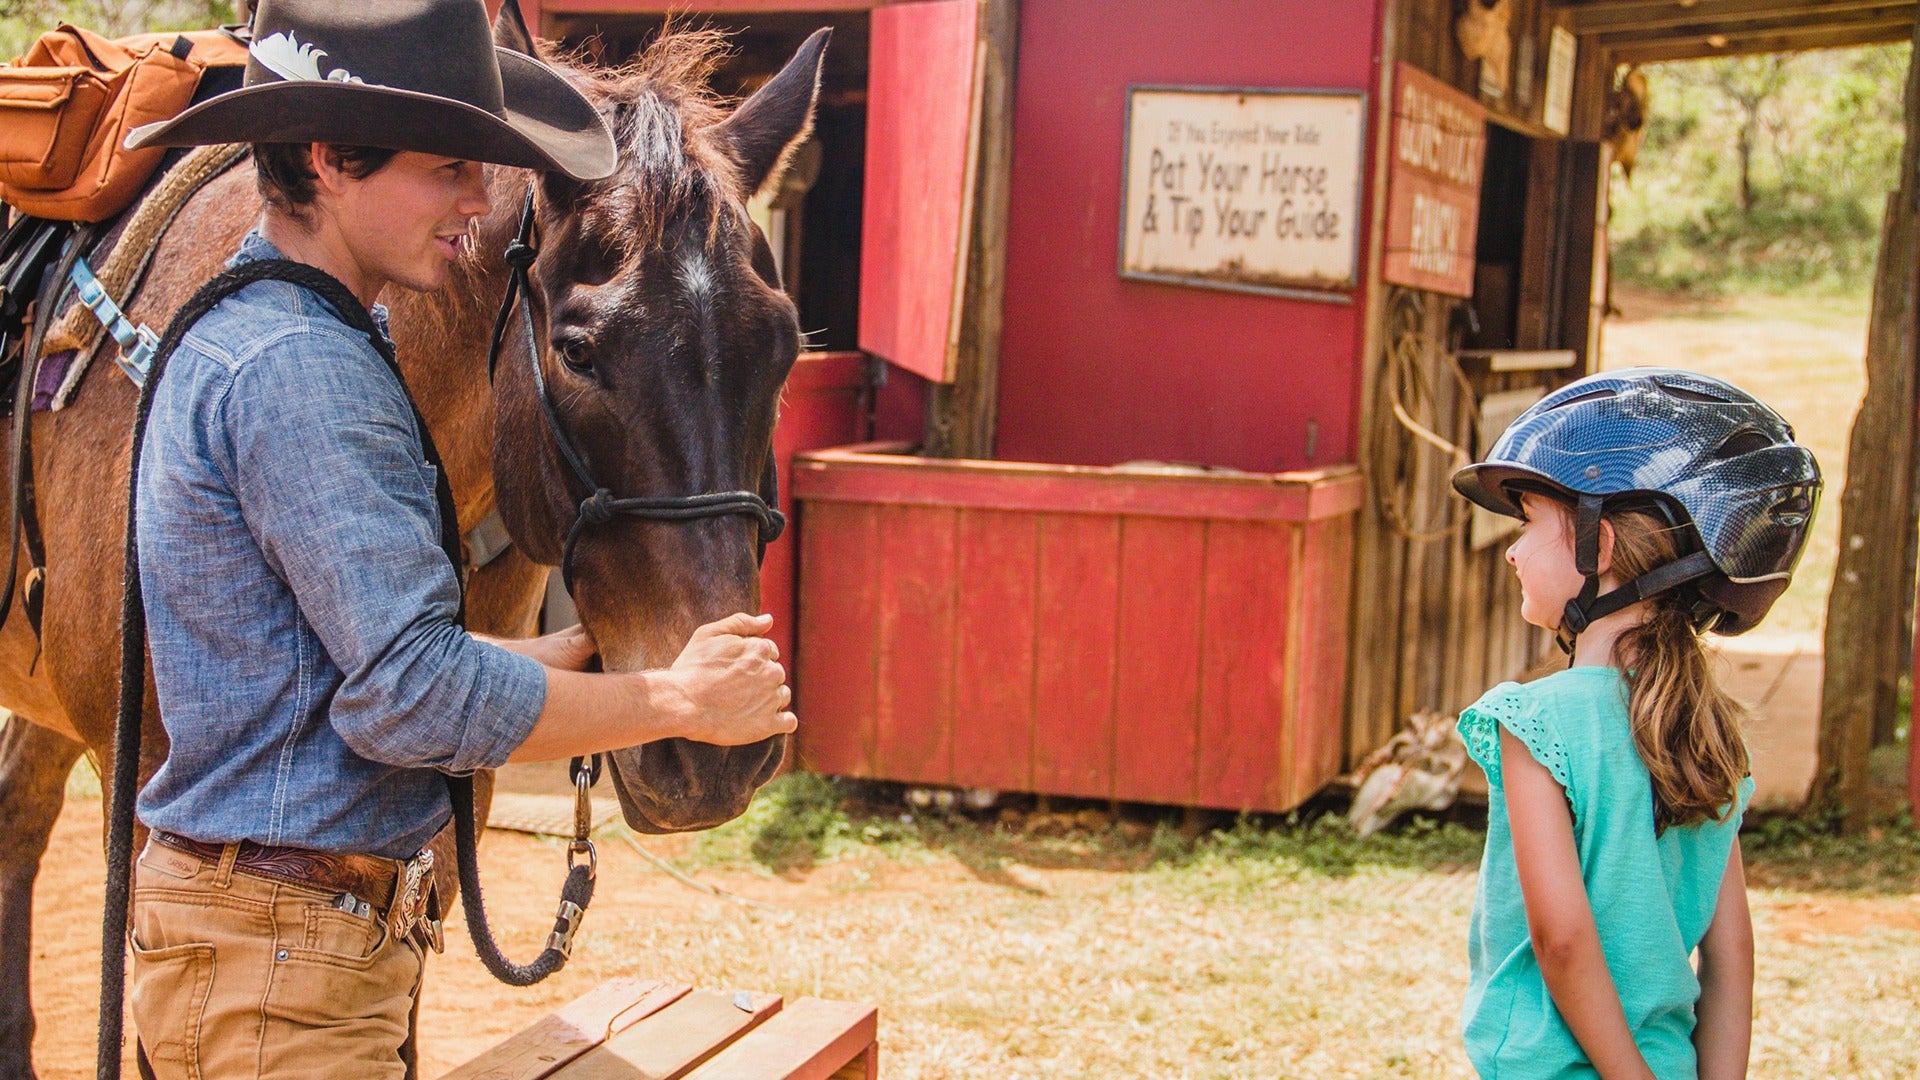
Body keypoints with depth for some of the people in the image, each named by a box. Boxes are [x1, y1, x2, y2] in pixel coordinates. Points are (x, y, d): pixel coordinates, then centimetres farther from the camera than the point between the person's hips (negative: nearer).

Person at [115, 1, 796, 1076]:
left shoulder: (241, 337, 13)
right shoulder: (300, 371, -22)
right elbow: (412, 696, -25)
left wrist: (579, 652, 8)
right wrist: (673, 698, -15)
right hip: (278, 958, -10)